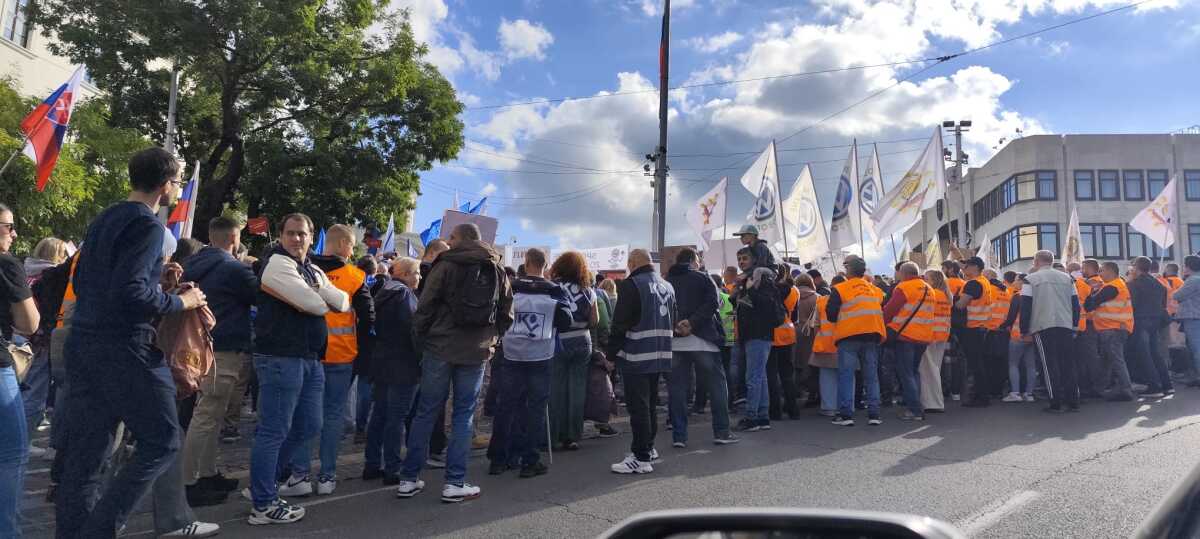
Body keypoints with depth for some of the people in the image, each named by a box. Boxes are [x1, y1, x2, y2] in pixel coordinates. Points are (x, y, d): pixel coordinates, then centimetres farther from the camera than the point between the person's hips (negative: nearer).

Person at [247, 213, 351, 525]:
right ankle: (263, 505, 6)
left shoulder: (313, 271, 19)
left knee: (308, 426, 15)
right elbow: (314, 305, -16)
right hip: (281, 358, -9)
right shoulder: (277, 263, -9)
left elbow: (344, 303, 12)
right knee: (274, 431, -3)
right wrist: (324, 300, 3)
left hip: (310, 358, 9)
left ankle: (263, 480, 29)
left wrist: (318, 291, -2)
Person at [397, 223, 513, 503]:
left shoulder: (445, 265, -3)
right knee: (464, 416, 7)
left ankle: (408, 479, 13)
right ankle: (454, 483, 5)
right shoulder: (498, 271, 9)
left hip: (440, 349, -2)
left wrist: (421, 340, 6)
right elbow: (507, 315, 11)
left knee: (426, 412, 7)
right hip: (477, 353, 2)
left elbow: (424, 308, -7)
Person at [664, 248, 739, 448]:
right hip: (702, 339, -3)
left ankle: (678, 436, 5)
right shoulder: (702, 278, 2)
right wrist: (692, 322, -17)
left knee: (676, 388, 6)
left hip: (674, 341, 3)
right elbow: (712, 302, -14)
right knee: (716, 384, 9)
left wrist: (675, 326, -10)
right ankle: (721, 432, 11)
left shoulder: (666, 282, 10)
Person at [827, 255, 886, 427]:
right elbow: (882, 313, 17)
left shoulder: (840, 289, -5)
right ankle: (874, 414, 9)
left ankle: (846, 414, -4)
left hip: (849, 336, -4)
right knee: (871, 376, 10)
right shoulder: (876, 290, 12)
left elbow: (830, 315, -5)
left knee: (846, 375, 0)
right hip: (872, 336, 4)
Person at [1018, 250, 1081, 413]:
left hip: (1043, 326, -4)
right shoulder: (1067, 278, 14)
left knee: (1050, 365, -3)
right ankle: (1073, 401, 9)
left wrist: (1024, 330, 2)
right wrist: (1074, 324, 20)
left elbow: (1025, 306, -3)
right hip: (1066, 325, 4)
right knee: (1068, 363, 9)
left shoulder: (1030, 279, 1)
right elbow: (1075, 303, 13)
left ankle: (1056, 404, -6)